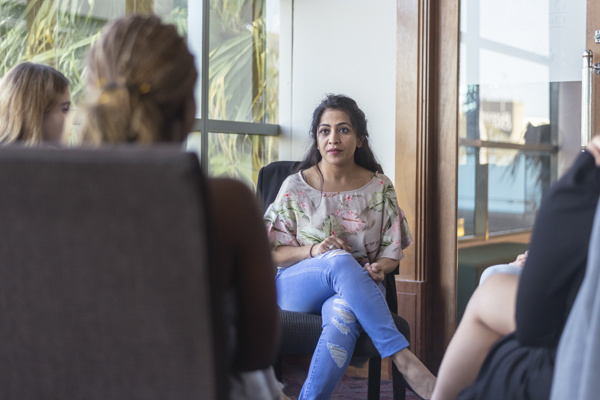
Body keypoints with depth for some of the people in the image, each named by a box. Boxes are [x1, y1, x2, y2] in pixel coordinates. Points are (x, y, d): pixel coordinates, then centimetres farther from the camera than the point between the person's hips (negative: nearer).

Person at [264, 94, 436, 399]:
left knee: (343, 312, -39)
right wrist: (313, 251, -16)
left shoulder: (379, 187, 8)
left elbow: (392, 251, 9)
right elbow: (273, 253, 4)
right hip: (297, 288, 0)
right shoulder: (295, 187, 4)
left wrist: (379, 267, -15)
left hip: (359, 291, 1)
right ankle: (403, 359, -38)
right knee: (340, 260, -37)